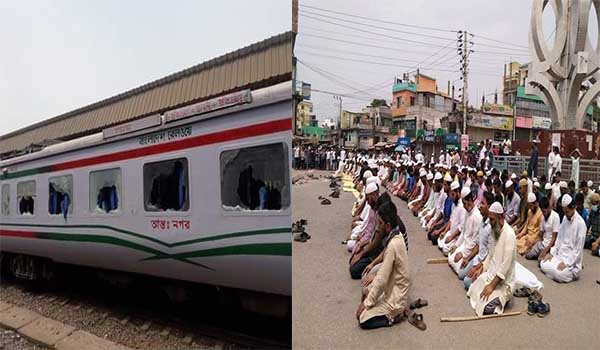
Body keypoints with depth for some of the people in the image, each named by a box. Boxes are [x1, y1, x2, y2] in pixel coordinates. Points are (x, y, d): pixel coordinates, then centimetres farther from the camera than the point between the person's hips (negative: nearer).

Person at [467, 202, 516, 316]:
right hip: (491, 273, 9)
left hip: (503, 281, -9)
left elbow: (506, 265, -26)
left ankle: (502, 296, 2)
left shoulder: (509, 234, -23)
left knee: (486, 308, -22)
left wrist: (492, 285, -24)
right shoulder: (495, 230, 6)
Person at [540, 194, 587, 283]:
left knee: (558, 273, -29)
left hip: (572, 259, -7)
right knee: (543, 264, -12)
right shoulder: (565, 218, 7)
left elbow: (578, 249, -17)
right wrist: (552, 253, 4)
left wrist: (567, 263, -21)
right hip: (560, 255, 7)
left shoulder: (580, 223, -16)